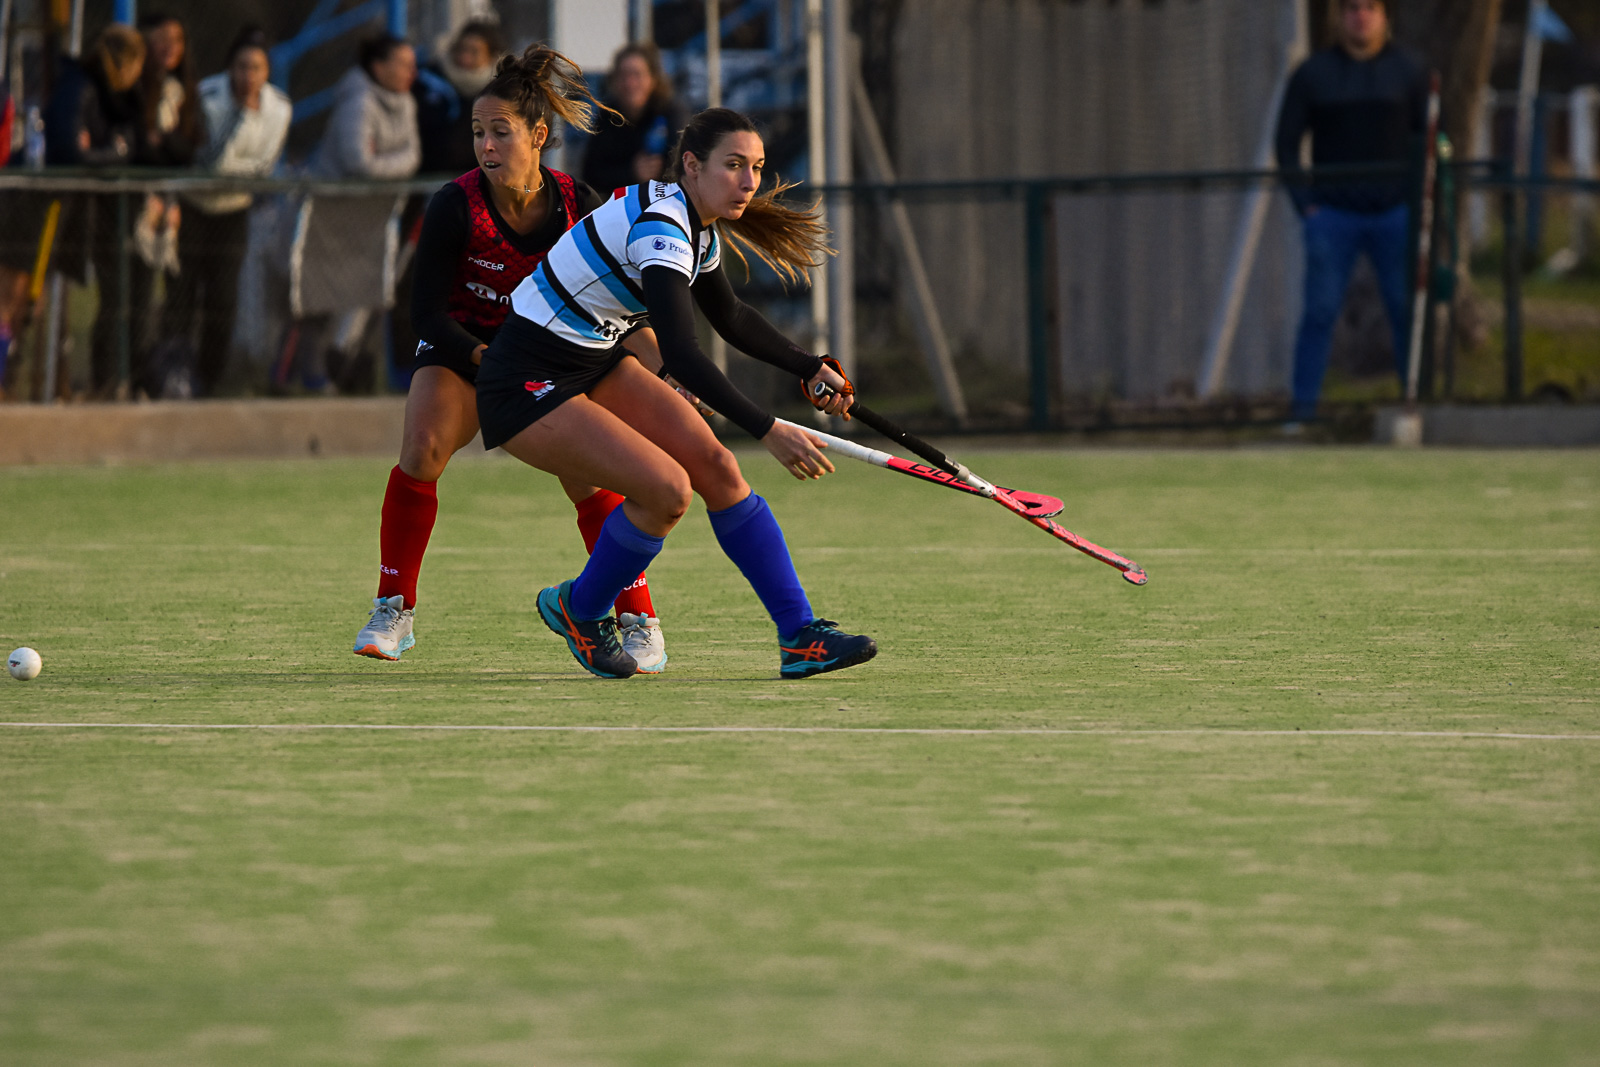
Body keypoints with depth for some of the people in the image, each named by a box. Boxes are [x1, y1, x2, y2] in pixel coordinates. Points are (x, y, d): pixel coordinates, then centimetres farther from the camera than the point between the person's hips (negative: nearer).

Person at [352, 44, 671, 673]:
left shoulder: (577, 204, -17)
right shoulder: (456, 206, -23)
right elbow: (426, 310, -19)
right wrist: (485, 359, -34)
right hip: (462, 345, -1)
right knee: (424, 448, -25)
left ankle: (640, 626, -4)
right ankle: (394, 611, -9)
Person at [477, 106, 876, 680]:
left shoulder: (696, 227, 3)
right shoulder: (659, 227, -27)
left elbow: (730, 316, 23)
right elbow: (681, 356, -35)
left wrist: (811, 368, 17)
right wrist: (768, 432, -39)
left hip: (596, 363, 9)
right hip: (527, 387, -9)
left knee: (715, 466, -4)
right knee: (667, 488, -19)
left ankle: (800, 637, -1)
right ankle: (578, 610, 7)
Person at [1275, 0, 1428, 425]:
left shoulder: (1407, 72, 6)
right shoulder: (1312, 74, 4)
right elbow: (1287, 142, 7)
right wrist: (1304, 203, -2)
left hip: (1394, 214, 1)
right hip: (1333, 215, -1)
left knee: (1407, 310, -1)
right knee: (1320, 312, -7)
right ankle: (1303, 410, -5)